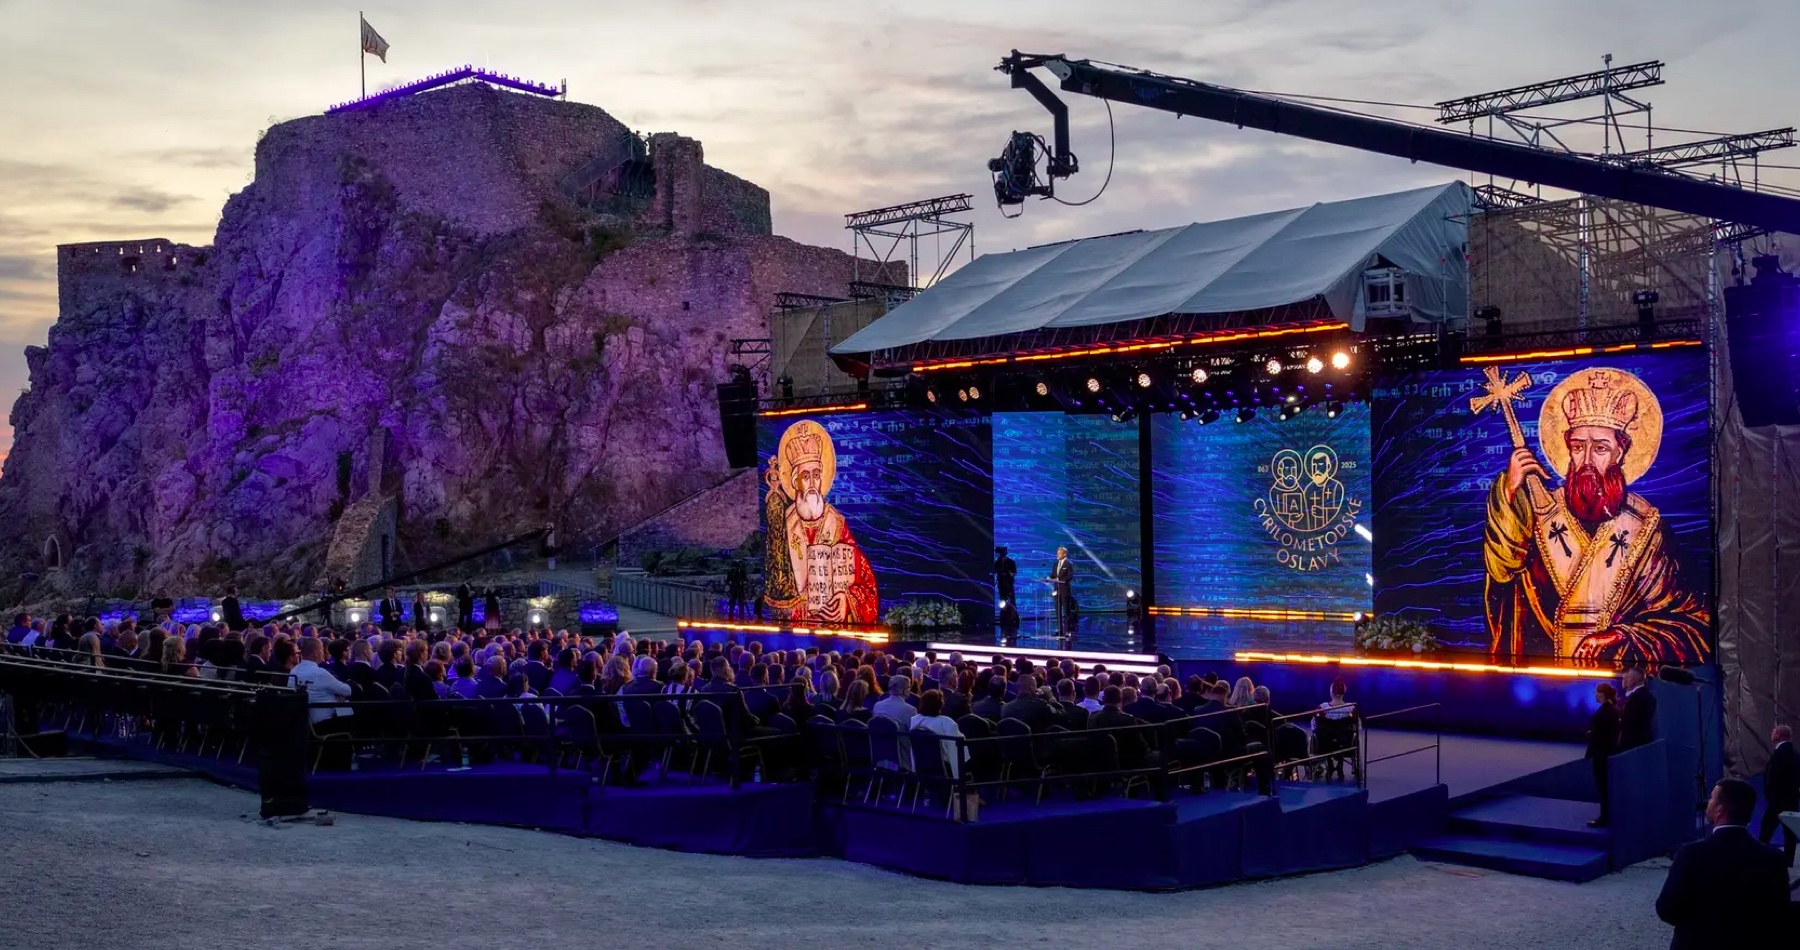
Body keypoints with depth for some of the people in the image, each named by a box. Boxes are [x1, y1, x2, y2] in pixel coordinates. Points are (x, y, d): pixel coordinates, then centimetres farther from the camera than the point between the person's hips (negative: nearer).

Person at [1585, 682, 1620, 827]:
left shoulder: (1602, 711, -19)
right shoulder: (1614, 709, 8)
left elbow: (1596, 735, -19)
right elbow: (1613, 732, 13)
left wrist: (1590, 753, -9)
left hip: (1601, 753, -9)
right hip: (1611, 751, 9)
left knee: (1602, 786, -3)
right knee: (1608, 786, 15)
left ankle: (1605, 818, 1)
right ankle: (1610, 816, 21)